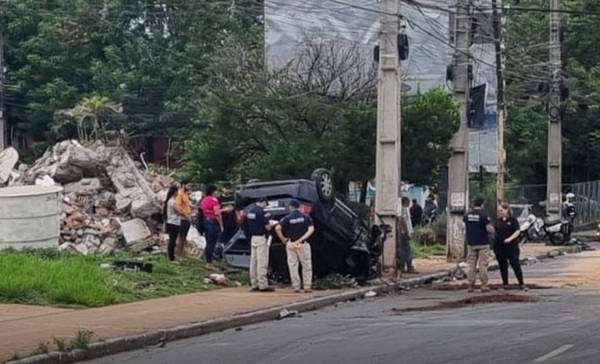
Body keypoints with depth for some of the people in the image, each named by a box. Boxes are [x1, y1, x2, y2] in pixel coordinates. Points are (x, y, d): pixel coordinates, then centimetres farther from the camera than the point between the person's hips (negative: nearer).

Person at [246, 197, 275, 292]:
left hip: (252, 237, 8)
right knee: (262, 262, -7)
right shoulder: (261, 212, -16)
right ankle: (263, 285, -8)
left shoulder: (249, 211, 8)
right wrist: (271, 224, 8)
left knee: (253, 262, 10)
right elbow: (267, 227, -15)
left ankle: (254, 284, 13)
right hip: (261, 238, -8)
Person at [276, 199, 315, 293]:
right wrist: (302, 239, -12)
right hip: (303, 244, 0)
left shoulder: (287, 218, -1)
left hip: (290, 243, 0)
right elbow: (311, 229, -9)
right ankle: (307, 286, 3)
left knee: (293, 265, 6)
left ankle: (296, 287, 3)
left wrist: (283, 239, -1)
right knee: (306, 265, 6)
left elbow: (278, 228, -12)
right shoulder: (306, 217, 2)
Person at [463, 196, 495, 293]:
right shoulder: (484, 216, -12)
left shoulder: (467, 215, 3)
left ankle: (470, 285, 4)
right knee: (483, 265, -1)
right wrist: (491, 227, 6)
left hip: (471, 243, 4)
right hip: (483, 243, -4)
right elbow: (490, 229, -15)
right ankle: (484, 285, -3)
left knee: (471, 265, 6)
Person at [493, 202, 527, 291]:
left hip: (511, 246, -5)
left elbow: (517, 231, -8)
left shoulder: (513, 219, -3)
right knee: (503, 266, 7)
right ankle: (505, 284, 16)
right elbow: (494, 230, 18)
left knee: (515, 265, -6)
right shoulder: (498, 221, 11)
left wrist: (510, 238, -21)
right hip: (499, 246, 5)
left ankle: (521, 284, -2)